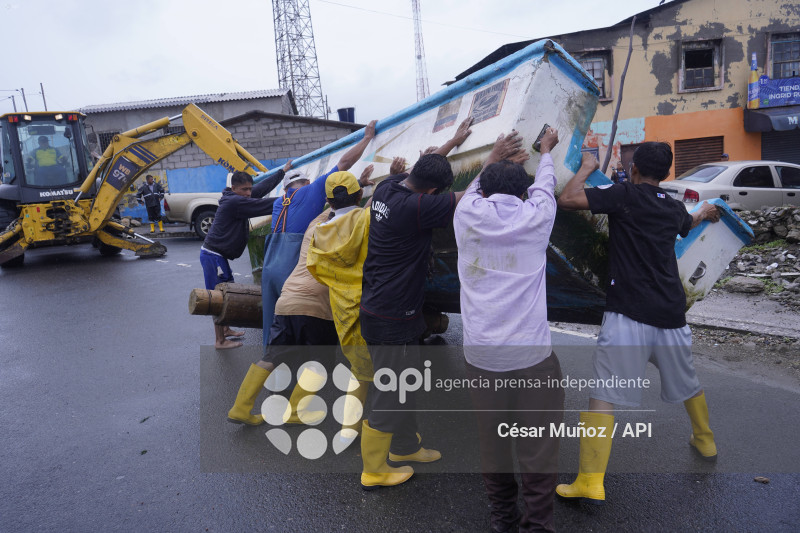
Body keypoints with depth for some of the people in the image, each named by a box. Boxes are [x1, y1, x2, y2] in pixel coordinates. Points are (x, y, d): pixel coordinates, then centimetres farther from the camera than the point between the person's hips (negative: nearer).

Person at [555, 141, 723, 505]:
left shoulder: (624, 195, -4)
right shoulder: (674, 208, 16)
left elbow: (566, 200, -11)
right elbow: (690, 222, 42)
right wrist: (706, 211, 66)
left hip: (628, 314, -6)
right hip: (671, 314, 7)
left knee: (603, 396, -7)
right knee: (687, 383, 28)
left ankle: (591, 482, -10)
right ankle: (705, 442, 51)